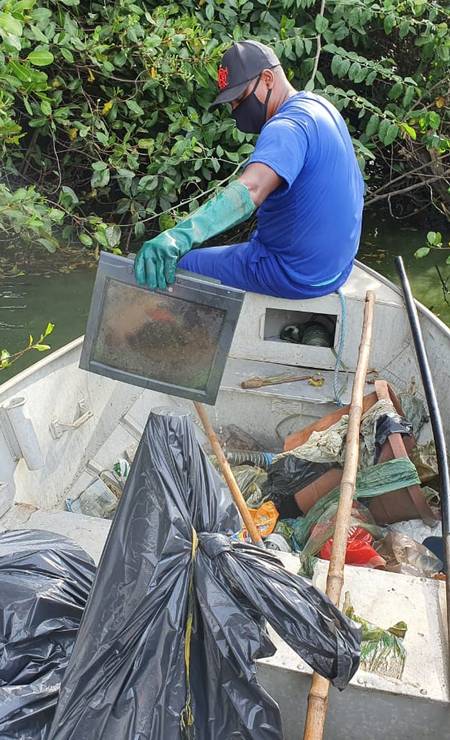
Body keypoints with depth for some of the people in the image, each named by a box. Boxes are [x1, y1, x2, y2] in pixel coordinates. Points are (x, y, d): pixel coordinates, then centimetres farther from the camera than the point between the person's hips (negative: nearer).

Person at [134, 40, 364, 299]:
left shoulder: (287, 127, -24)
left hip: (295, 273, -10)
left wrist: (178, 236, -57)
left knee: (172, 266, -5)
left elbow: (250, 190, -44)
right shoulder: (319, 105, 9)